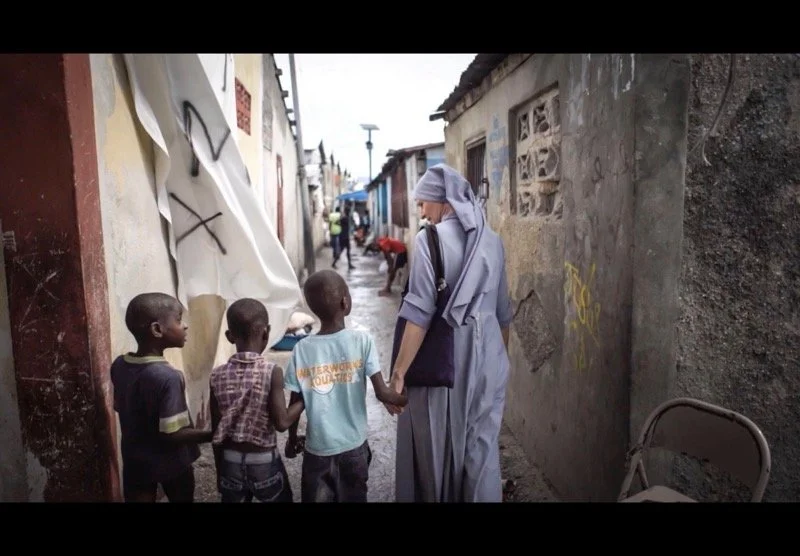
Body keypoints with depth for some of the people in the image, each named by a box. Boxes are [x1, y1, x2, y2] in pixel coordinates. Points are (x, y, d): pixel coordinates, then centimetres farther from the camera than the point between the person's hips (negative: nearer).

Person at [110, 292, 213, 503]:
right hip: (172, 464, -5)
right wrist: (215, 435, -18)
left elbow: (119, 406, 8)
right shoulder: (168, 377, -30)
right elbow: (173, 435, -27)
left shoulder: (119, 365, -8)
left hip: (135, 461, 6)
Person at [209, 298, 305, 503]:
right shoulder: (272, 372, -18)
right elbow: (282, 422, -18)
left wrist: (220, 470, 10)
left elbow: (216, 431, -1)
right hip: (264, 461, -3)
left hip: (230, 461, 3)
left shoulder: (217, 376, -7)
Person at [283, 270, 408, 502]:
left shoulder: (302, 349, -11)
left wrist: (292, 438, 12)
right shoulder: (362, 340, -15)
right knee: (353, 497, 19)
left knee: (316, 498, 20)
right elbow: (383, 393, -16)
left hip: (317, 448, 1)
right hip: (354, 446, -1)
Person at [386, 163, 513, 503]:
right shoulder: (492, 241, 7)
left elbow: (420, 313, -16)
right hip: (488, 356, 5)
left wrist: (398, 373, -14)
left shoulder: (430, 239, -10)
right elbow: (503, 312, 14)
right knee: (482, 446, 13)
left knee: (437, 443, 13)